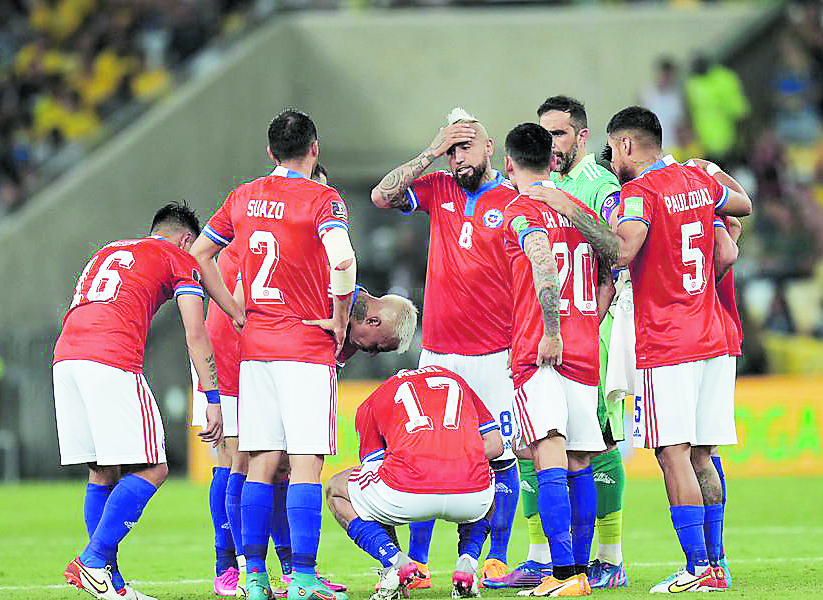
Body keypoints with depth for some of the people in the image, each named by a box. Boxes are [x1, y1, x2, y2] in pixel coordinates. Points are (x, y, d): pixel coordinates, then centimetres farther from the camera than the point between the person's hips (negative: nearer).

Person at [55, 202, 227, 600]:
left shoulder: (107, 253, 34)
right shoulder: (180, 260, 15)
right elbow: (196, 336, 6)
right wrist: (213, 399, 5)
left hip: (64, 358, 7)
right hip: (112, 363, -7)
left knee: (102, 474, 12)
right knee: (151, 470, -3)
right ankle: (92, 560, -14)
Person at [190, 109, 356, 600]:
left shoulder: (243, 198, 10)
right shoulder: (321, 199, -7)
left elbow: (200, 254, 20)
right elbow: (342, 261, -24)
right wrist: (340, 321, -10)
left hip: (255, 345, 5)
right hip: (307, 347, -5)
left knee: (262, 464, 8)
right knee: (306, 465, -6)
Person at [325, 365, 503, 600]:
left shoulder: (370, 405, 26)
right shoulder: (455, 380, 32)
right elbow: (495, 445, 25)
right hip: (470, 498, 3)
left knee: (336, 492, 28)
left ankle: (395, 562, 4)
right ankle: (466, 563, 15)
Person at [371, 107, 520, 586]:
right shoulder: (438, 189, 10)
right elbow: (382, 196, -2)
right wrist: (431, 153, -6)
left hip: (494, 354, -3)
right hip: (438, 352, 3)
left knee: (500, 457, 0)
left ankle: (497, 559, 9)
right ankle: (416, 561, 6)